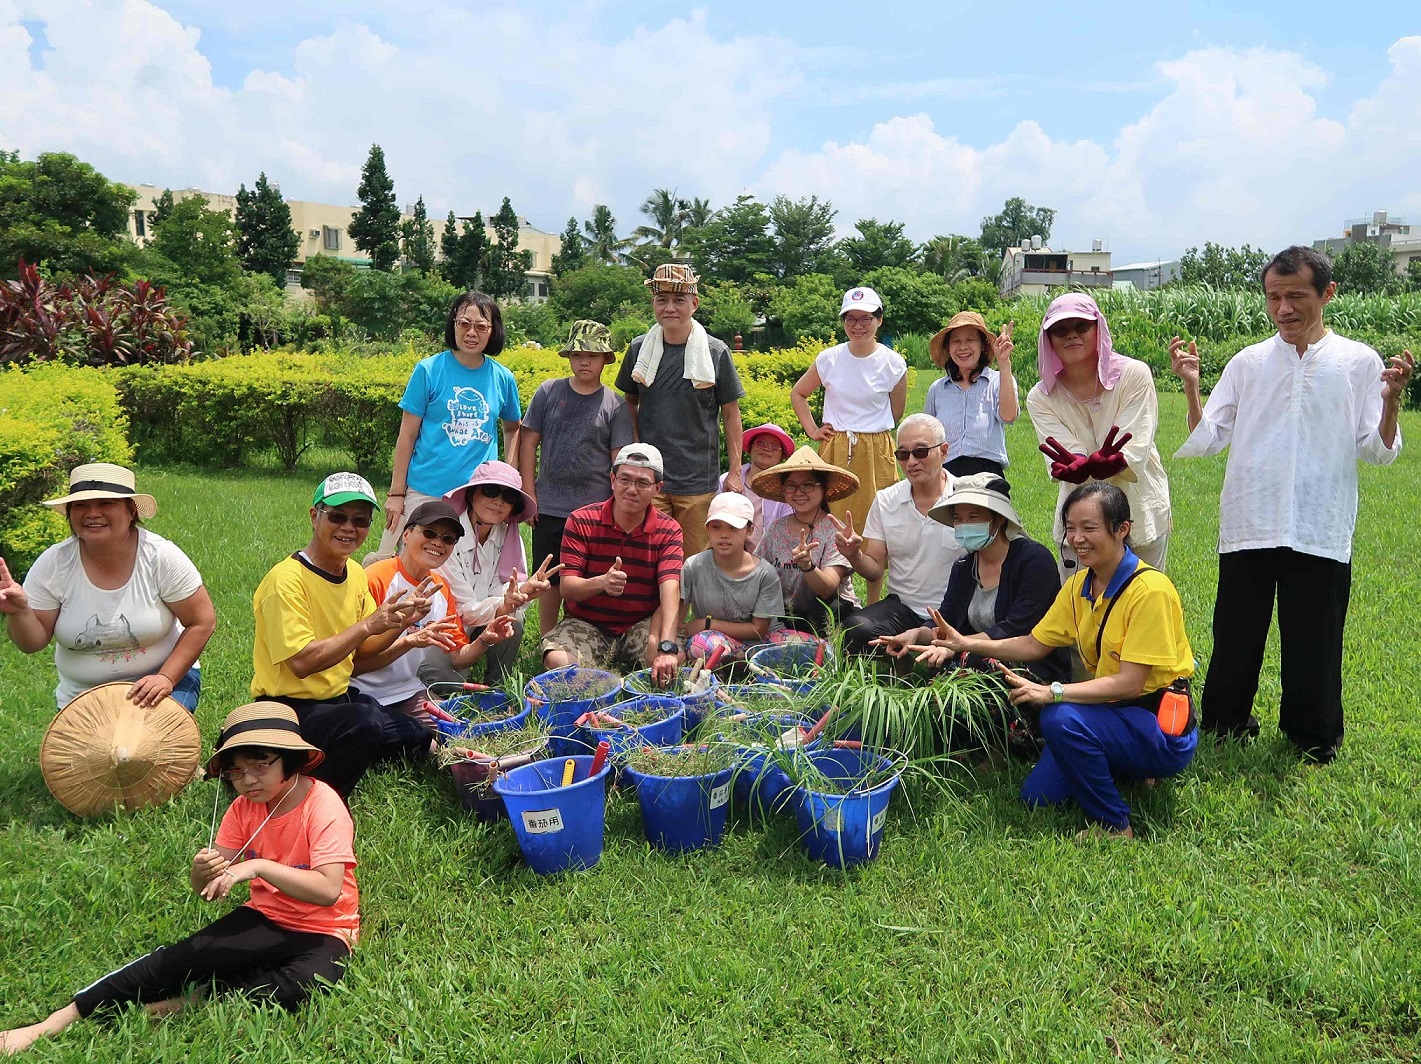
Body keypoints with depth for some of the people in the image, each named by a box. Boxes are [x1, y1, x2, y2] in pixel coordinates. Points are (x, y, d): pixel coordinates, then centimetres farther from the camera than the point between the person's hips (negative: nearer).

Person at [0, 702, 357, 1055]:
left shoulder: (323, 806, -18)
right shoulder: (244, 807, 0)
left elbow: (329, 890, -28)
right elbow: (206, 889, 0)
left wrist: (257, 867, -35)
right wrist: (202, 872, -25)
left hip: (323, 933, -4)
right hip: (264, 918, 5)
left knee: (302, 987, -35)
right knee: (186, 955, -20)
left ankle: (194, 999, -16)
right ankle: (56, 1021, -10)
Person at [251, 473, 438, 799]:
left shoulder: (355, 574, 7)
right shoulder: (287, 579, -19)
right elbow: (302, 662, -26)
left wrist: (401, 622, -4)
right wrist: (368, 625, -26)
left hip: (339, 697, 9)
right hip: (291, 708, -9)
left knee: (422, 739, 9)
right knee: (364, 725, -35)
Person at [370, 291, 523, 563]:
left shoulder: (503, 378, 5)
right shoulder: (429, 370, -3)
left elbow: (513, 428, 22)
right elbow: (407, 435, -1)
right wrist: (396, 493, -3)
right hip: (425, 492, -2)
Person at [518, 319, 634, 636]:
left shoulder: (615, 405, 1)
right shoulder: (548, 392, 4)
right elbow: (529, 442, 6)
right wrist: (530, 493, 0)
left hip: (596, 508, -1)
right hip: (549, 508, 1)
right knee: (550, 578, 12)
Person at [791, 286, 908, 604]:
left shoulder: (893, 363, -2)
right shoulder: (829, 359, 1)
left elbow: (896, 414, 10)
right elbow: (797, 393, 16)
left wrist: (867, 429, 11)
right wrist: (812, 429, 6)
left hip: (876, 454, -1)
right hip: (835, 452, 1)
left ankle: (874, 606, 12)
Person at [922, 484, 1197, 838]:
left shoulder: (1150, 589, -21)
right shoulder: (1079, 585, 3)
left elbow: (1129, 683, -25)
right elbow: (1034, 644, 5)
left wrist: (1052, 692, -34)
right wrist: (965, 643, -7)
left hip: (1164, 730, -8)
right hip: (1110, 713, 8)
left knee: (1061, 718, -33)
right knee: (1036, 796, -1)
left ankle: (1117, 828, -13)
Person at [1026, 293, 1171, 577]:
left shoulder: (1134, 375, -8)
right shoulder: (1040, 398, -3)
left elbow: (1135, 450, -17)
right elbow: (1063, 456, -15)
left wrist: (1108, 463, -40)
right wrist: (1082, 465, -39)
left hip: (1140, 511, -1)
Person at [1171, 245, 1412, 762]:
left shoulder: (1360, 362, 1)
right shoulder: (1247, 363, 5)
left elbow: (1378, 451, 0)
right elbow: (1206, 439, 2)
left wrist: (1391, 400, -17)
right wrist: (1191, 387, -11)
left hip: (1321, 532, -1)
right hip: (1247, 527, 1)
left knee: (1313, 642, 9)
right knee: (1235, 639, 12)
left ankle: (1311, 734, 29)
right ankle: (1225, 723, 30)